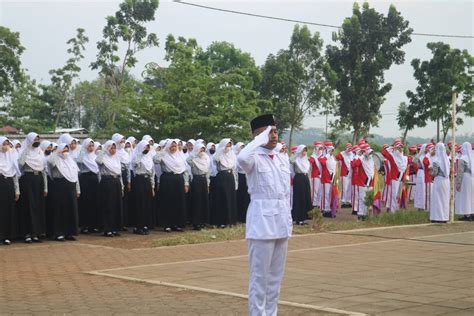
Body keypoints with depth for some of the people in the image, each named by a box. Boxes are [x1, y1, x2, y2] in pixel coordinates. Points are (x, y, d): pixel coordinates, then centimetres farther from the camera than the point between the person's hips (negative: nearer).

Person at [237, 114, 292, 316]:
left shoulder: (281, 159, 13)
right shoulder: (255, 158, -9)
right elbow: (242, 158, -35)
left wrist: (288, 218, 14)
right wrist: (261, 139, -24)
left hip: (281, 221, 7)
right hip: (262, 220, -7)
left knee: (276, 276, 13)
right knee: (260, 276, -3)